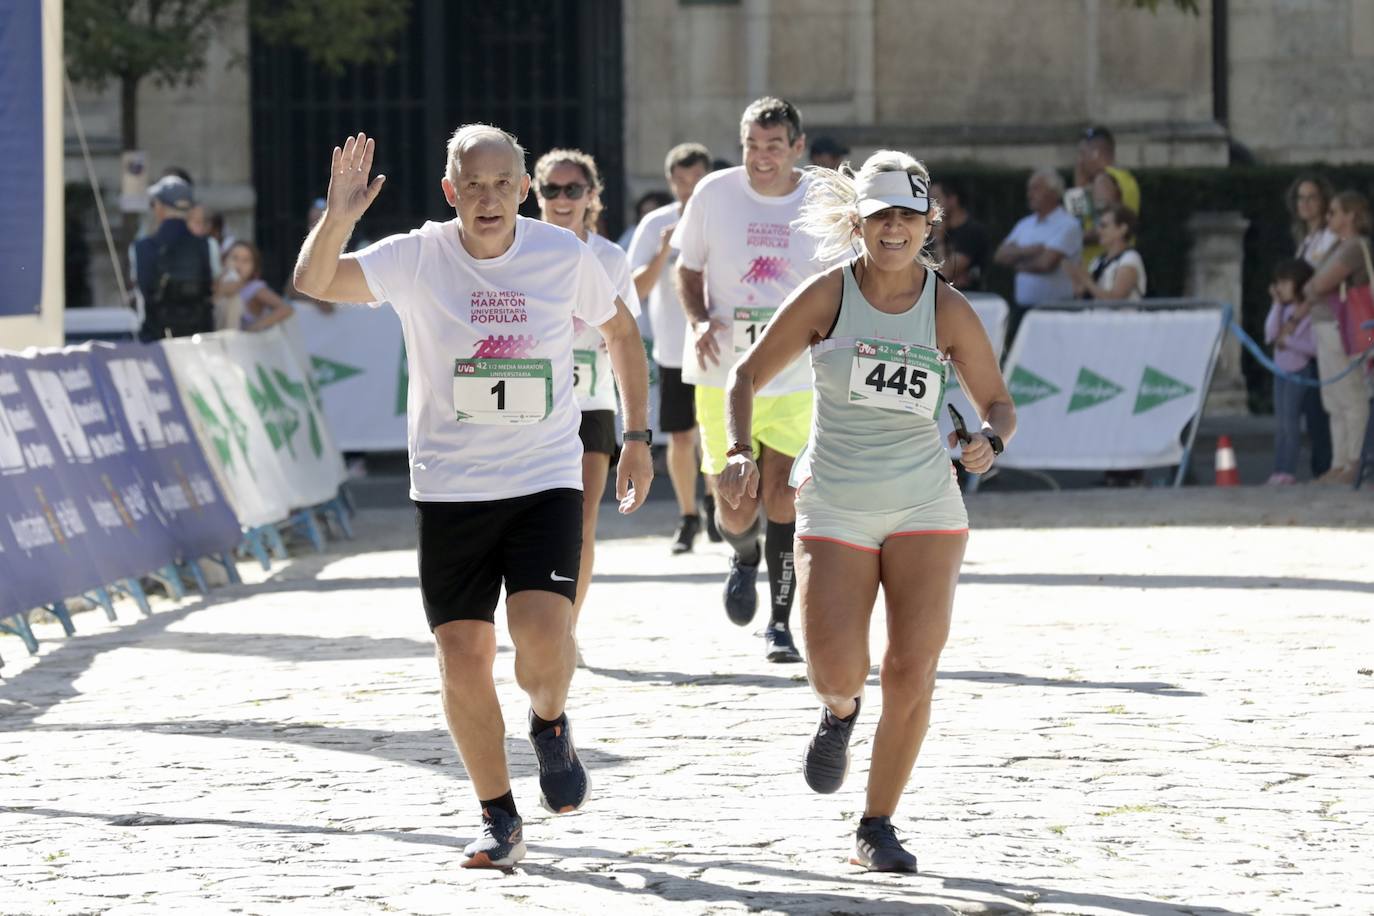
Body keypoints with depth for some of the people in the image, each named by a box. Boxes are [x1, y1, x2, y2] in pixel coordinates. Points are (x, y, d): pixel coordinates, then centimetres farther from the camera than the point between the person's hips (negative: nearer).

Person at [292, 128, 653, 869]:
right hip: (449, 491, 1)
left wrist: (636, 437, 10)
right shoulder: (418, 259, -8)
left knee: (543, 640, -20)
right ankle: (498, 820, 18)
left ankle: (549, 724, 15)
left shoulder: (564, 255, -4)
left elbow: (621, 332, 13)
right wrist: (337, 218, -37)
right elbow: (313, 282, -19)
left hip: (546, 481, -1)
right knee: (463, 661, -1)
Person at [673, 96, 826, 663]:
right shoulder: (715, 194, -3)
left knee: (782, 497, -11)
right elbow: (688, 271, 8)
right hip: (722, 375, 1)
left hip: (794, 377, -1)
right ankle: (744, 554, 39)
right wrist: (700, 321, -11)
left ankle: (780, 623, 1)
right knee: (736, 508, 2)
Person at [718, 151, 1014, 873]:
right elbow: (748, 375, 4)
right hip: (834, 509, -1)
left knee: (911, 672, -8)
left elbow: (998, 403, 9)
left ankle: (877, 827, 7)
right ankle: (840, 714, 26)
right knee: (837, 673, -14)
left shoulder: (948, 310, 0)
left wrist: (990, 442, -14)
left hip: (925, 509, 1)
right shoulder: (828, 295, -3)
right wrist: (740, 452, -12)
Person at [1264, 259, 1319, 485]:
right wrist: (1277, 305, -7)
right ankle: (1279, 470, 12)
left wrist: (1289, 341, -17)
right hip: (1282, 371, 7)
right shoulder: (1284, 311, 8)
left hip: (1300, 370, -7)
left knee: (1291, 420, -9)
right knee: (1281, 423, 9)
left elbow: (1315, 347, -17)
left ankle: (1289, 471, -6)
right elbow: (1271, 334, -6)